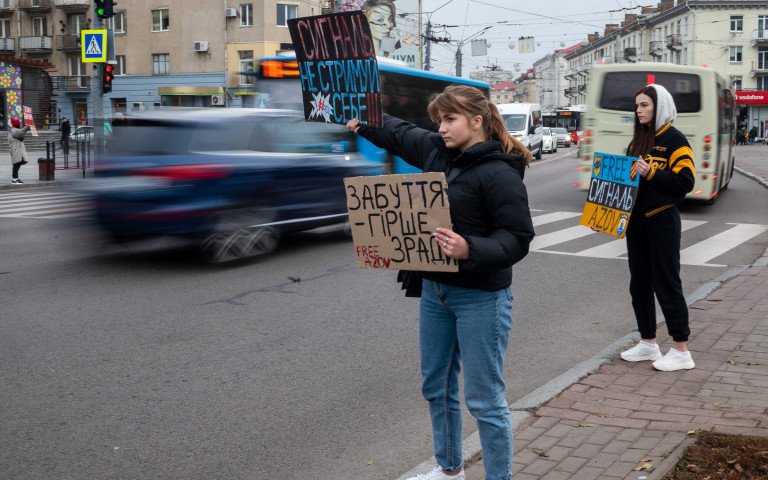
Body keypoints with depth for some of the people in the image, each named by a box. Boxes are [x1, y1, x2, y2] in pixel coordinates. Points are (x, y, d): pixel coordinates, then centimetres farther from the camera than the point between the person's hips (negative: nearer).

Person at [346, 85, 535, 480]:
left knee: (484, 398, -2)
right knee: (436, 386, 20)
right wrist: (359, 119, 26)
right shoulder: (436, 150, 5)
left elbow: (517, 239, -21)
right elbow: (397, 132, 23)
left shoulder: (500, 173, -18)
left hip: (480, 296, -9)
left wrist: (470, 250, -36)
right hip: (434, 290, 9)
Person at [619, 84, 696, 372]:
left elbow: (685, 181, -16)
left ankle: (681, 351, 5)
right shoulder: (638, 140, 13)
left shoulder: (674, 139, -9)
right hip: (636, 221, 8)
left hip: (662, 221, -8)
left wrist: (651, 173, -24)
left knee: (666, 284, -4)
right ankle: (648, 343, 23)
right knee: (639, 284, 12)